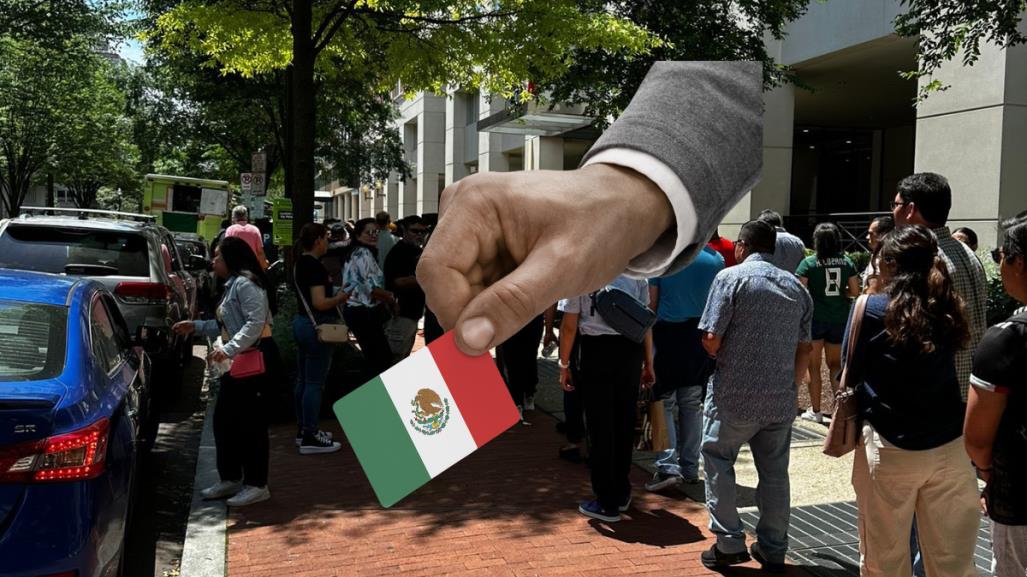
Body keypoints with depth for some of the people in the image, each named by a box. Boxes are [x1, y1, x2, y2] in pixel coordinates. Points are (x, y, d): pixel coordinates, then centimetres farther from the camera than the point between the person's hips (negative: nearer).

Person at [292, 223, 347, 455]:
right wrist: (340, 298, -8)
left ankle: (303, 429, 26)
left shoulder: (299, 263, 11)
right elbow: (320, 303, -24)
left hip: (301, 321, 10)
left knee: (303, 380, 16)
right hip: (317, 325, -10)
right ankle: (310, 438, 2)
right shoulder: (315, 266, -19)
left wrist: (335, 298, 16)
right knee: (315, 383, -4)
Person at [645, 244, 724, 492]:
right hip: (700, 334, 4)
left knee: (664, 402, 4)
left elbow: (652, 302, -6)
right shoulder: (716, 259, 0)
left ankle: (668, 465, -3)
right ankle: (690, 468, 19)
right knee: (692, 404, 12)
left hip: (667, 334, -3)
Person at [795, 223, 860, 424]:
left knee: (814, 365, 9)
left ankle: (815, 411, 12)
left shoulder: (809, 263, -10)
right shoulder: (846, 262, 0)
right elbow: (855, 291, 0)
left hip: (815, 318, -3)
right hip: (839, 319, 3)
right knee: (835, 364, 17)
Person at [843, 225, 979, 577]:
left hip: (889, 447, -4)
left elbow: (851, 374, -2)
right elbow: (943, 369, 14)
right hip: (950, 448, 4)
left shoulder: (872, 309, -10)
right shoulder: (949, 310, 3)